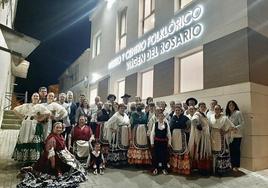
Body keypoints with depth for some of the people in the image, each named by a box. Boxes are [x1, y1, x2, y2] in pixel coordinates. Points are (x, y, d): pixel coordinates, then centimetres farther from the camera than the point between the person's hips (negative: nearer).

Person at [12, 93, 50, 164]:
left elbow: (48, 113, -6)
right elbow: (15, 109, 20)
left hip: (35, 126, -4)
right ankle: (24, 159, 13)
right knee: (24, 141, 2)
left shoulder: (40, 106, 6)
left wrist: (40, 119, -5)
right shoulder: (26, 105, 17)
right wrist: (22, 117, 10)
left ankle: (32, 160, -3)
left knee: (33, 142, -8)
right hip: (25, 125, 4)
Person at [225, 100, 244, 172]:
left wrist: (236, 128, -21)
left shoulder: (238, 113, -2)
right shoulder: (228, 114, 14)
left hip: (237, 135, -5)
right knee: (231, 150, 6)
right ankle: (232, 165, 16)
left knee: (236, 150, -1)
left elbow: (242, 123, -9)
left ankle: (236, 166, 7)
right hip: (229, 135, 5)